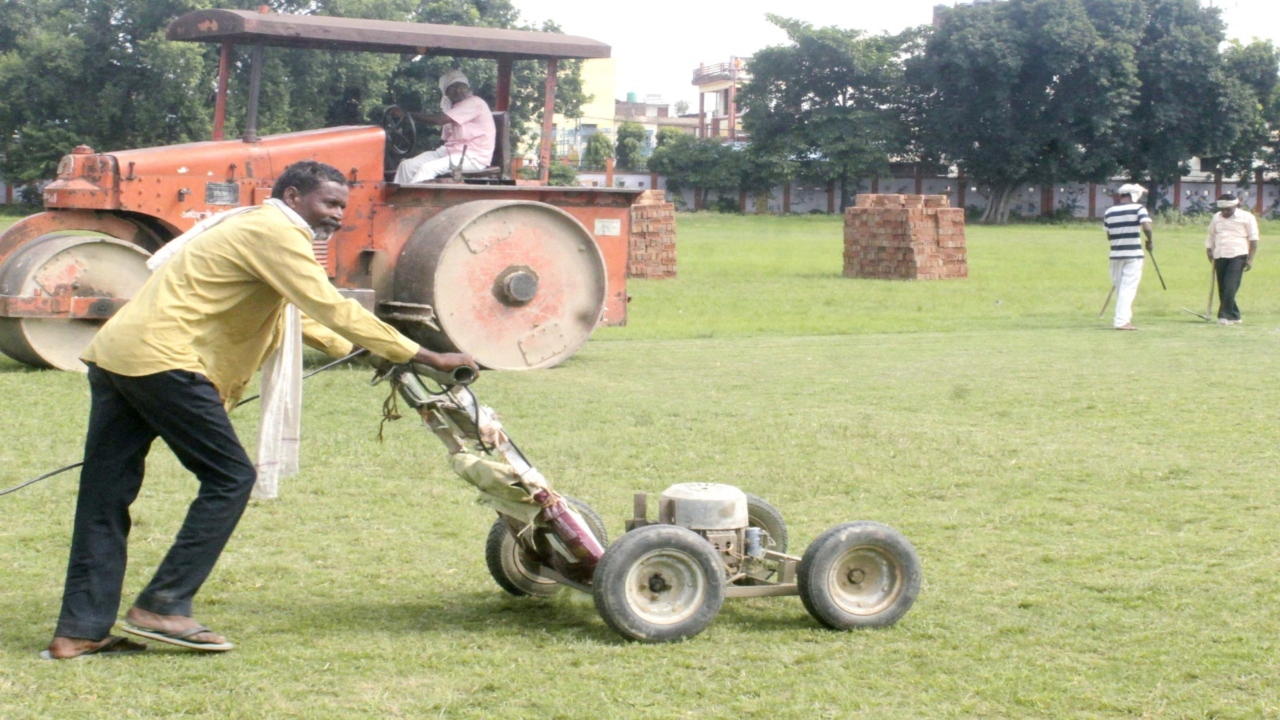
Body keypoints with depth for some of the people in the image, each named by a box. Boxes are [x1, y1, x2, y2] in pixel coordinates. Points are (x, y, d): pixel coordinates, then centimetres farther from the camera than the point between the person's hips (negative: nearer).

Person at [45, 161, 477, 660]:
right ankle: (163, 607, -3)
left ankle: (80, 632, 9)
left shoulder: (256, 231, 27)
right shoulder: (275, 232, -5)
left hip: (114, 354, 10)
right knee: (229, 479, -3)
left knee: (106, 496, 8)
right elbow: (331, 309, -13)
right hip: (162, 360, -10)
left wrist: (353, 349, 31)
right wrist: (427, 358, -11)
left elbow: (301, 317, 37)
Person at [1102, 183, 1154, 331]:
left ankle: (1124, 318, 24)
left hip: (1115, 254, 4)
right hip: (1133, 254, -4)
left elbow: (1109, 236, 10)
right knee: (1128, 288, -3)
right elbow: (1146, 227, -18)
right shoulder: (1138, 208, -5)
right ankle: (1122, 321, -9)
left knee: (1120, 287, 15)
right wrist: (1149, 241, -1)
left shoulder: (1109, 212, 7)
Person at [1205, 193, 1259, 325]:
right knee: (1223, 288, 3)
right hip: (1220, 256, 5)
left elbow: (1253, 239, -2)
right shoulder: (1216, 218, 14)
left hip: (1238, 255, -5)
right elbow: (1211, 236, 24)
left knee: (1230, 286, -17)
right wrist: (1209, 249, 9)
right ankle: (1234, 316, 12)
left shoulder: (1246, 217, -1)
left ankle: (1225, 316, -18)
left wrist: (1250, 259, -8)